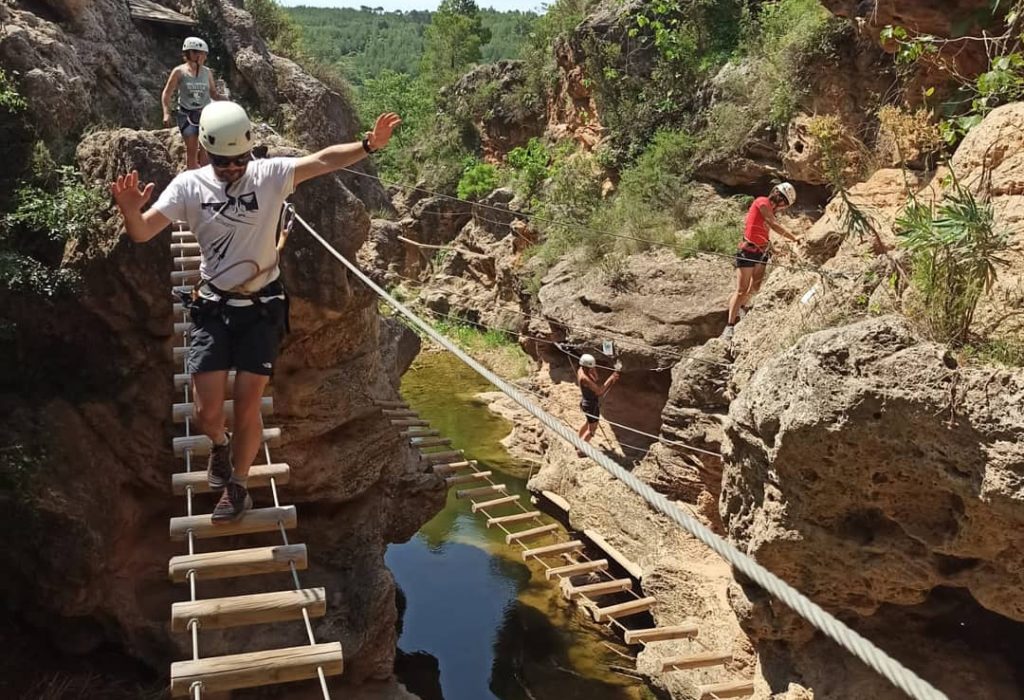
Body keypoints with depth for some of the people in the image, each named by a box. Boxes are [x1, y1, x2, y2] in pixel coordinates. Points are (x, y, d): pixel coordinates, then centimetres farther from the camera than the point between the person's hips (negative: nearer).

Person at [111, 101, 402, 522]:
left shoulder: (270, 175, -7)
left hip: (262, 309, 0)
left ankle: (237, 487, 25)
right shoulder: (189, 185, -6)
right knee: (207, 412, -2)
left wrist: (369, 145, -35)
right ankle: (220, 445, 36)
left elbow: (323, 160, -19)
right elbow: (142, 234, -12)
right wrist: (129, 211, -36)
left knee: (247, 407, 2)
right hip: (213, 310, 1)